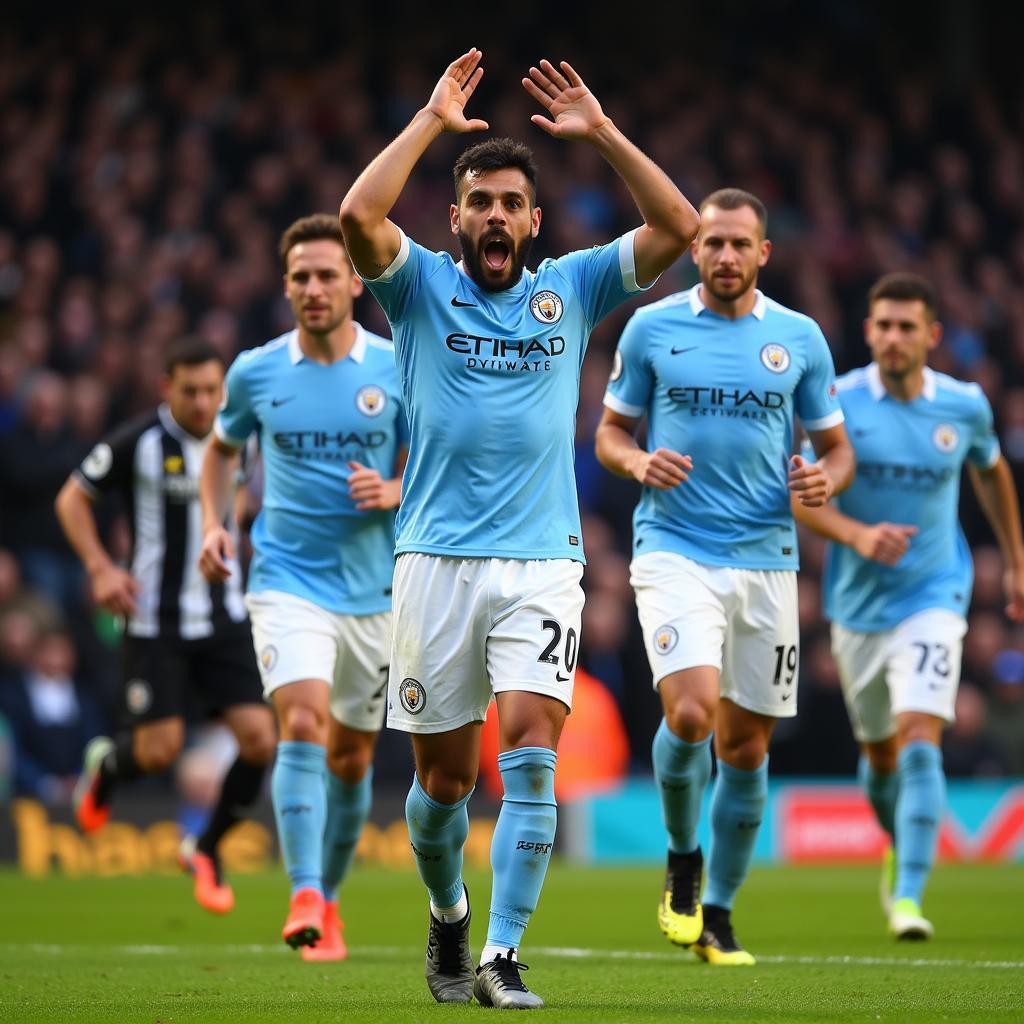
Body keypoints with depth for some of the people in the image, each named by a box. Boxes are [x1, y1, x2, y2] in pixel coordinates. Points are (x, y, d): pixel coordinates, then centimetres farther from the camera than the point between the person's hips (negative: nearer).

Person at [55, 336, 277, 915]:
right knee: (159, 751, -8)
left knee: (261, 740, -9)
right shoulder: (138, 443, -11)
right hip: (156, 622, -4)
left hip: (224, 617, 4)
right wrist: (101, 568, -12)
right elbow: (73, 499, 0)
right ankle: (107, 766, 30)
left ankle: (207, 850, 13)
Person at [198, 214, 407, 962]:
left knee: (351, 758, 10)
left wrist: (393, 491, -16)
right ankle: (305, 898, -29)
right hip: (288, 582, -1)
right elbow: (223, 447, 19)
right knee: (303, 724, -23)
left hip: (374, 588, 1)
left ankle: (329, 898, 29)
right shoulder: (255, 372, 1)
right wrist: (214, 523, 4)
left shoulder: (398, 369, -2)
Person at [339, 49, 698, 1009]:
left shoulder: (571, 289, 11)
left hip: (542, 561, 0)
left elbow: (679, 227, 0)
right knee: (443, 774, 5)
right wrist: (432, 120, -9)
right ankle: (447, 919, 32)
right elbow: (358, 217, -14)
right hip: (437, 560, 0)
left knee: (531, 749, -15)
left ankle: (500, 957, -15)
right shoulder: (422, 288, 6)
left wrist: (601, 131, -3)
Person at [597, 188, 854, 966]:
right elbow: (611, 431, 10)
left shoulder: (800, 338, 6)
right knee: (691, 712, -21)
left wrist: (825, 479, -10)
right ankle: (682, 856, 7)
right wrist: (636, 462, -12)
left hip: (766, 559, 2)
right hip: (675, 550, -2)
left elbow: (837, 445, 12)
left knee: (746, 743, 5)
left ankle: (719, 914, 20)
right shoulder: (651, 328, 3)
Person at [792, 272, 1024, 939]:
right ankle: (903, 848, 46)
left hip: (932, 600, -1)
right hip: (858, 604, 2)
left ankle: (909, 895, -21)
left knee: (920, 742, -19)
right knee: (880, 752, 16)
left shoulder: (964, 405, -4)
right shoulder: (838, 402, -9)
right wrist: (857, 535, -27)